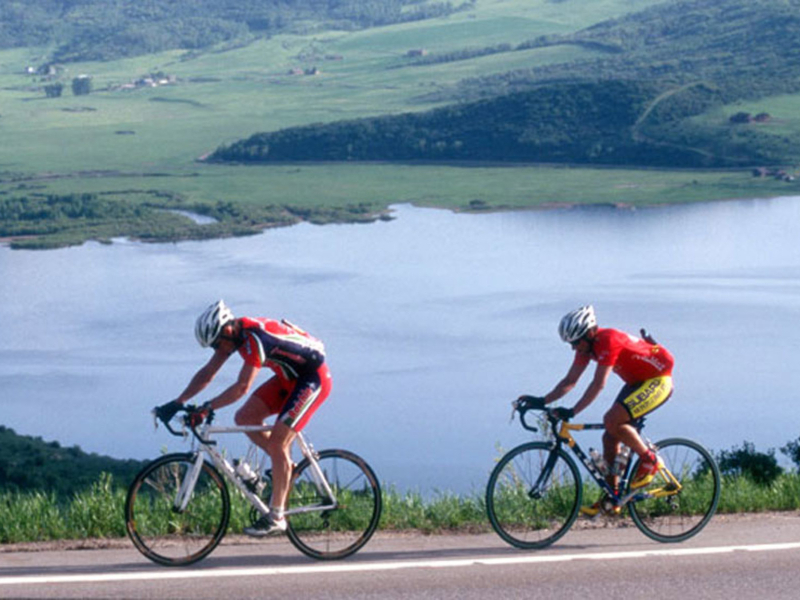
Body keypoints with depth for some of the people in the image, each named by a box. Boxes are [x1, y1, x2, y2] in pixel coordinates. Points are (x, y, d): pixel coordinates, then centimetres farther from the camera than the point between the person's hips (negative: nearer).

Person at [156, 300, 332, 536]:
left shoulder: (254, 338, -30)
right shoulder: (232, 334, -3)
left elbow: (242, 387, -34)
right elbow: (207, 373, 1)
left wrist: (208, 407, -34)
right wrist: (177, 403, -6)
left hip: (314, 377, -9)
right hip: (289, 377, 9)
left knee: (276, 442, -14)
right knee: (244, 417, -2)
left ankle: (276, 517, -10)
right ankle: (285, 465, 13)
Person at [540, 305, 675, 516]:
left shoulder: (608, 340, -27)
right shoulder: (587, 345, -1)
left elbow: (598, 384, -32)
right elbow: (570, 381, 3)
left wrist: (572, 411, -35)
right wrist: (542, 401, -8)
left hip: (658, 381, -9)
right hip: (636, 382, 9)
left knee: (612, 420, -26)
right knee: (610, 437, 1)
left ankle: (650, 460, -8)